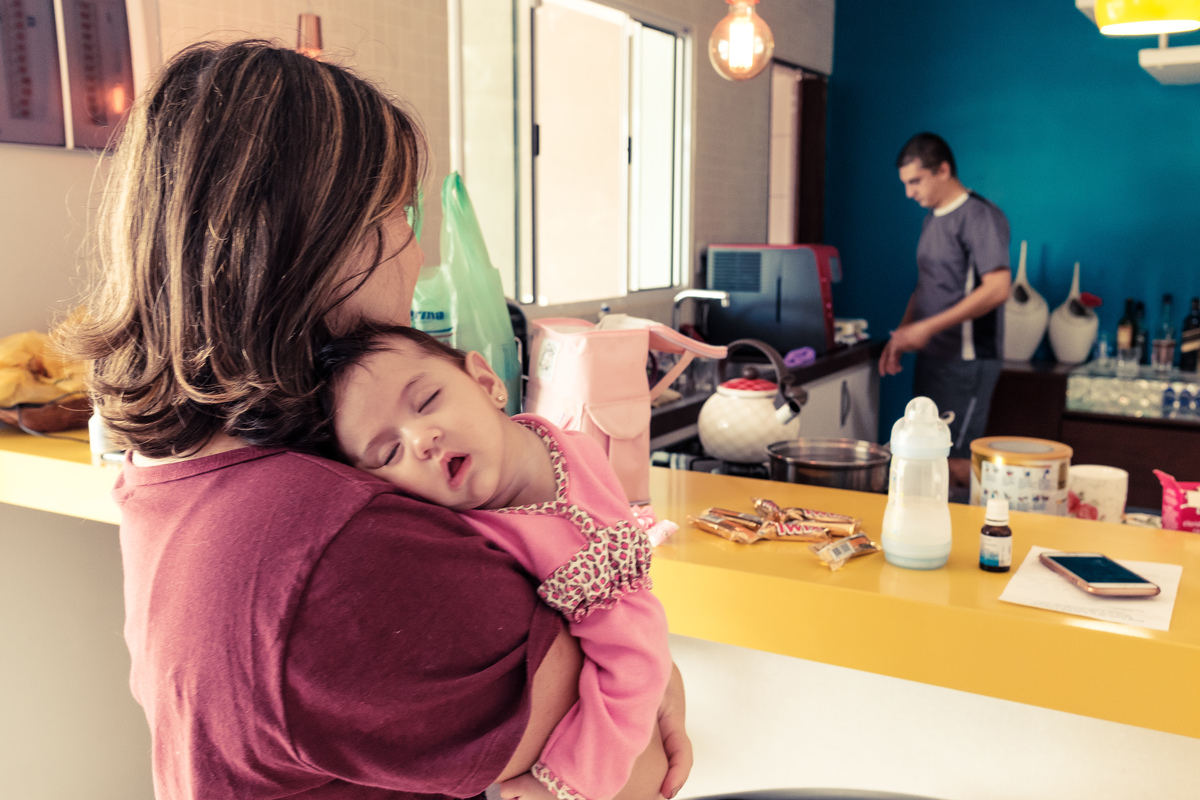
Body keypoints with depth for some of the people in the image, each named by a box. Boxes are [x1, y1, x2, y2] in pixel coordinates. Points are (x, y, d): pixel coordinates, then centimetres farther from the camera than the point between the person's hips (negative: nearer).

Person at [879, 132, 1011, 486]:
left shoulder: (980, 216, -12)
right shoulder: (932, 218, 15)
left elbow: (998, 288, -22)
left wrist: (928, 327, -22)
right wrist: (901, 336, 9)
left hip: (966, 361, -8)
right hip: (932, 357, 9)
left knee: (955, 462, -7)